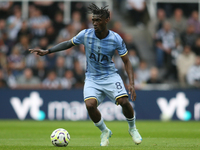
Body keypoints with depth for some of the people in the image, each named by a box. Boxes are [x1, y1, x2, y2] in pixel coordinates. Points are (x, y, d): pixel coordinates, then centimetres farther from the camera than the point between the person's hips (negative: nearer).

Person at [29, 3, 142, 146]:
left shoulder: (116, 39, -13)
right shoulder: (86, 35, -10)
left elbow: (126, 62, -6)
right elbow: (68, 44, 8)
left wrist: (131, 83, -17)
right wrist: (46, 51, 1)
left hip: (110, 76, -1)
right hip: (92, 79, 1)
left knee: (124, 101, -22)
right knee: (90, 104, -24)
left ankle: (132, 128, 10)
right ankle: (105, 132, 4)